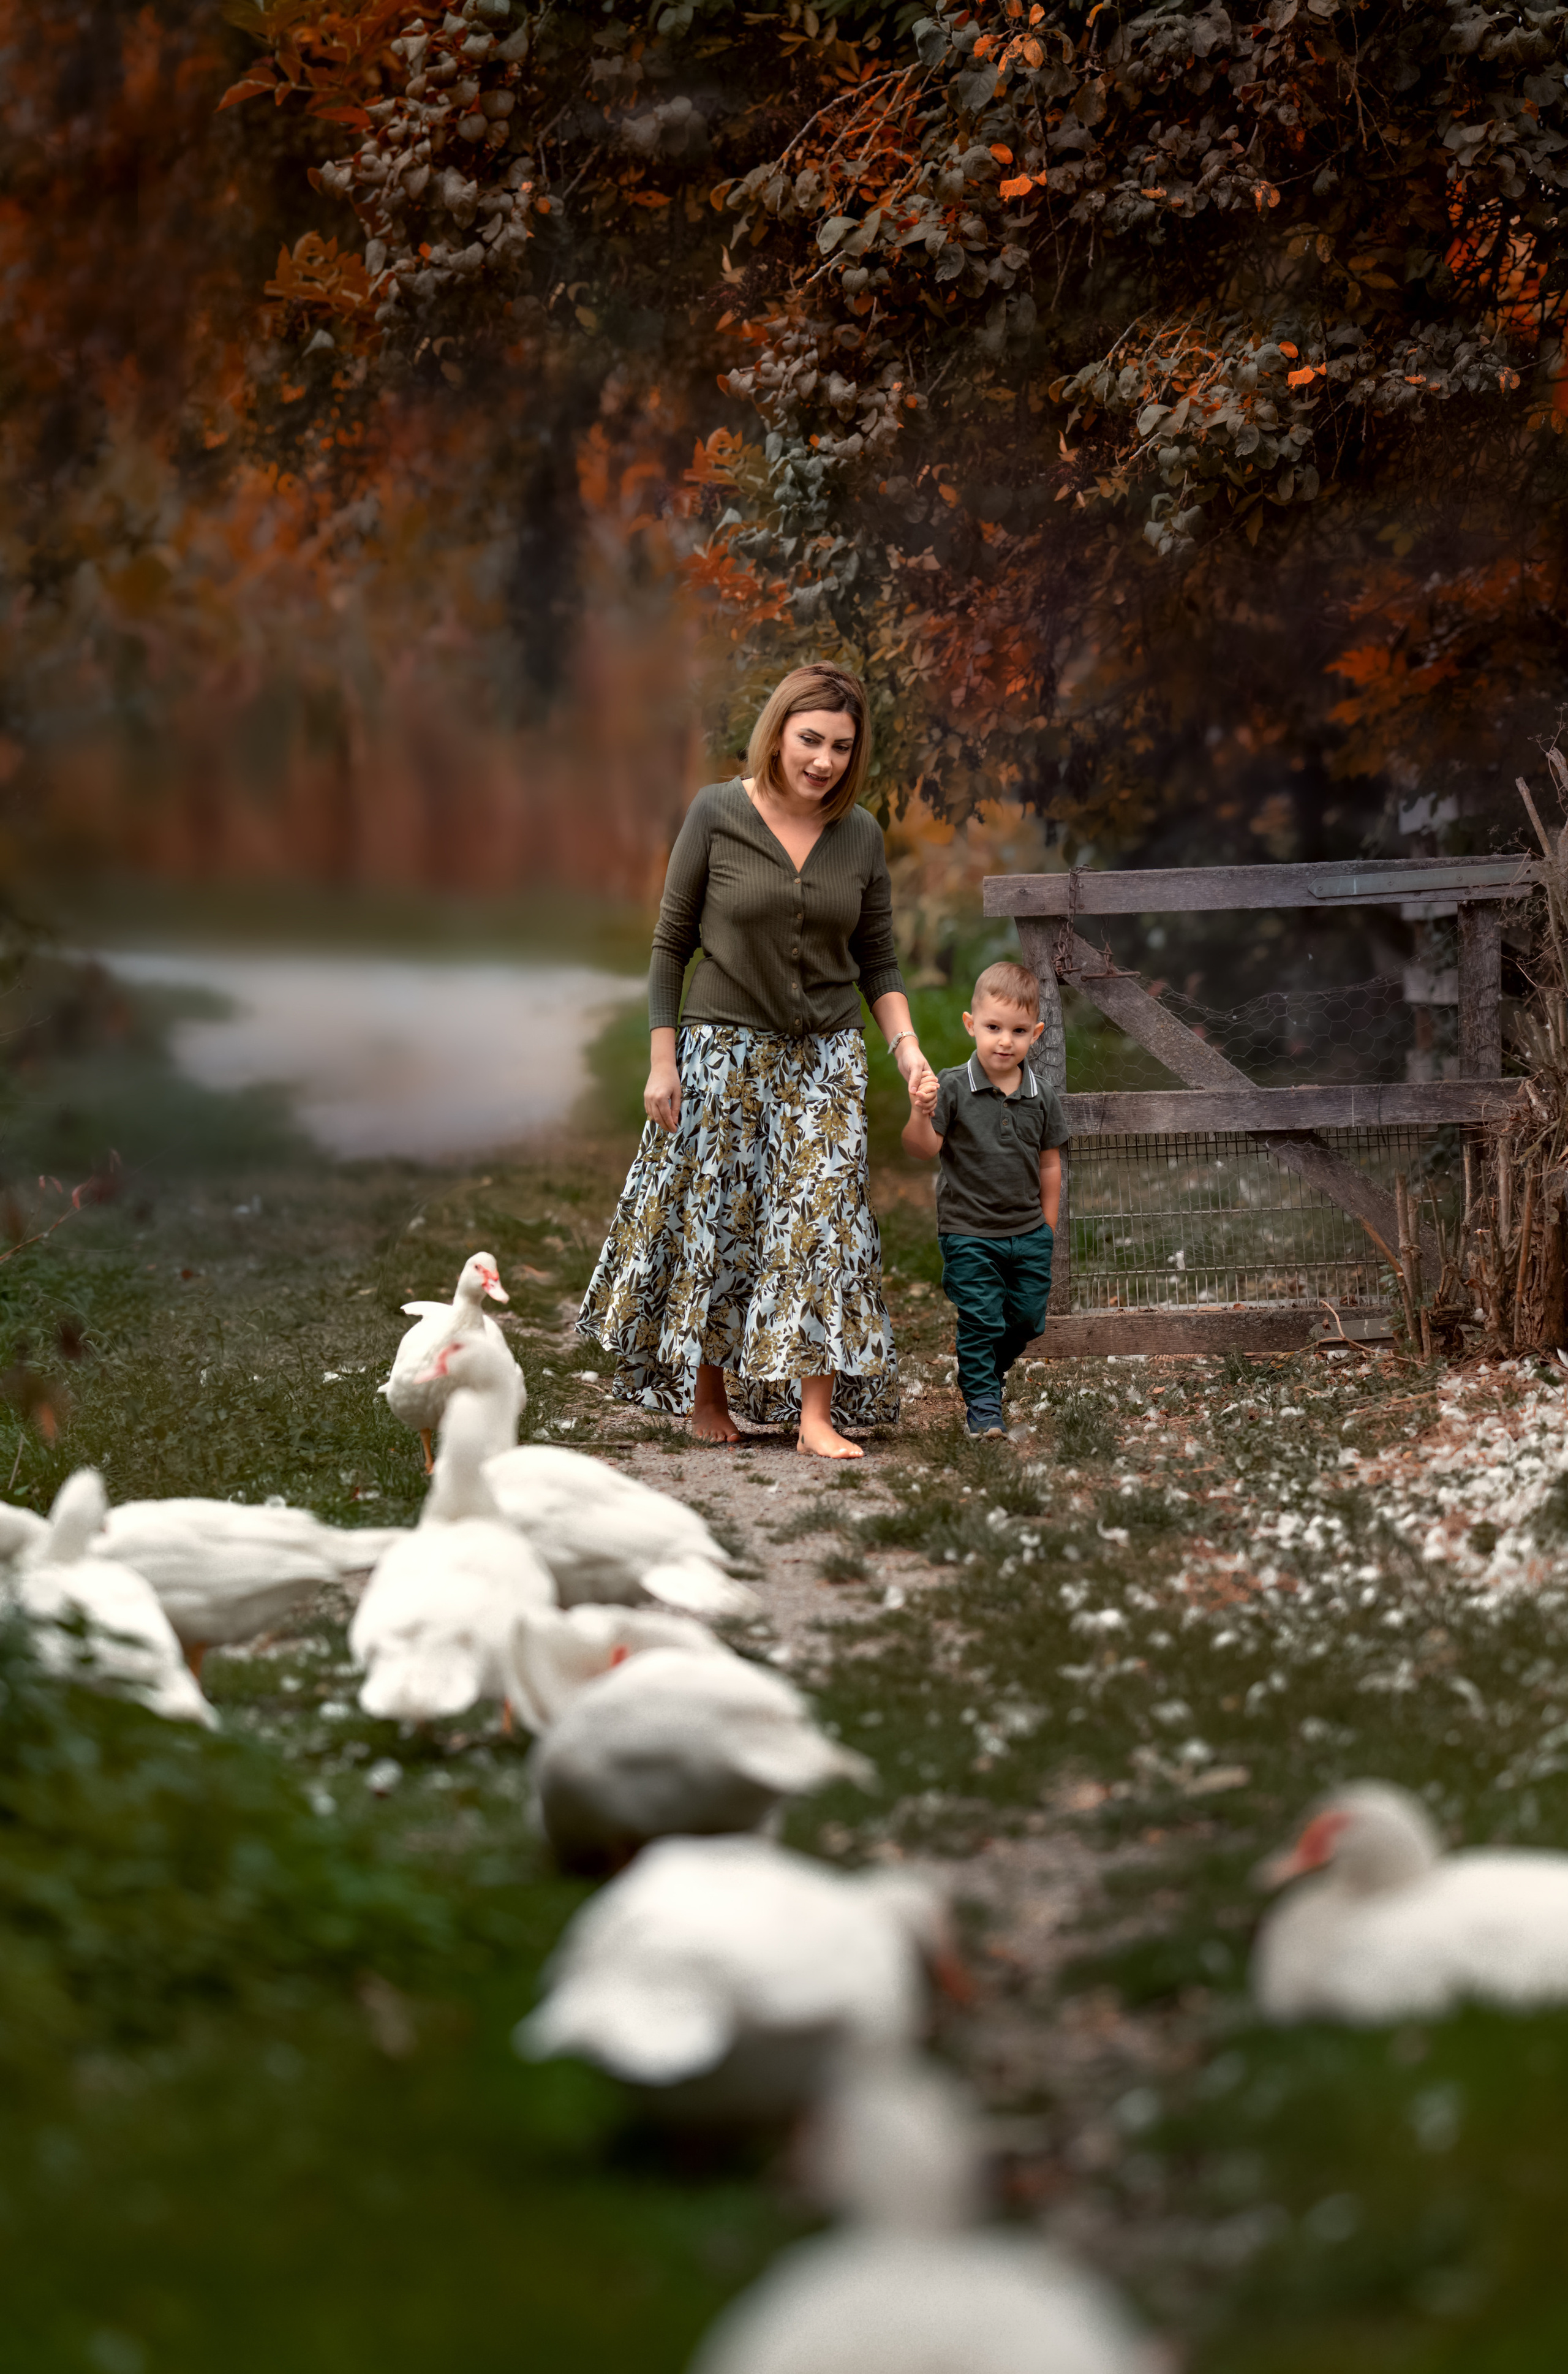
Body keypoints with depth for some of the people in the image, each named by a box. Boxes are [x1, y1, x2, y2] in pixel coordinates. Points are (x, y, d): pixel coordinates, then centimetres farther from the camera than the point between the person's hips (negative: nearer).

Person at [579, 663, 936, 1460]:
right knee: (716, 1219, 6)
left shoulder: (860, 837, 1)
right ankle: (705, 1392, 23)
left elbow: (879, 962, 8)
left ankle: (816, 1413, -4)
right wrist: (662, 1060, -7)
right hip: (724, 1051, -2)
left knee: (822, 1219, -5)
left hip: (824, 1059, 2)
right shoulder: (717, 816, -7)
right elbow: (670, 944, -3)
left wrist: (906, 1046, -8)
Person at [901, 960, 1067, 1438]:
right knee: (981, 1322, -2)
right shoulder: (952, 1088, -10)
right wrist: (921, 1114, -34)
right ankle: (982, 1403, 12)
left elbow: (1049, 1164, 9)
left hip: (1028, 1233, 4)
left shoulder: (1042, 1098, 0)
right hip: (969, 1232, -4)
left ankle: (990, 1371, 37)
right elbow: (923, 1150, -14)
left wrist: (1047, 1228, 9)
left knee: (1028, 1318, 12)